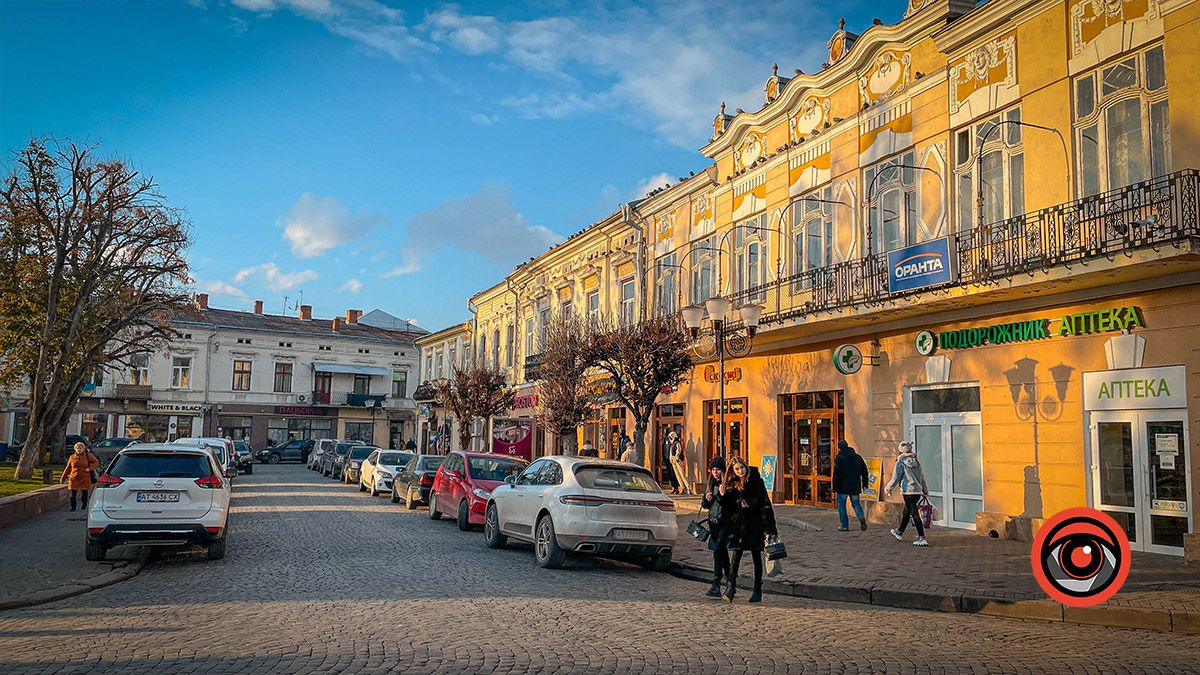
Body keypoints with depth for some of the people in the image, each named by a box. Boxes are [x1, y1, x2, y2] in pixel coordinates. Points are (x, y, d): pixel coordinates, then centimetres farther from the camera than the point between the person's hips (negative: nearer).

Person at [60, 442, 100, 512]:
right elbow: (68, 468, 12)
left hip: (84, 479, -1)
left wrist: (90, 468, -11)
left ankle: (84, 507, 17)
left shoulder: (88, 456, 1)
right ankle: (73, 507, 9)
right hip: (74, 479, 1)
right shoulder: (72, 457, 6)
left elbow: (96, 462, 5)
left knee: (84, 493, 5)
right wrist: (63, 478, 12)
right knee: (73, 494, -1)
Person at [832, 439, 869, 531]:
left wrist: (835, 487, -11)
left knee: (841, 506, 6)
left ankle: (844, 526, 4)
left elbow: (836, 474, -14)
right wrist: (865, 483, 19)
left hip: (843, 486, -5)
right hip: (855, 486, 5)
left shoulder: (839, 458, -9)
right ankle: (861, 517, -13)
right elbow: (864, 472, 13)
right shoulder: (858, 457, 10)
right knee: (856, 503, 15)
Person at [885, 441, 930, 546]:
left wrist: (888, 489, 9)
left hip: (908, 491, -7)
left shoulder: (900, 462, -8)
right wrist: (925, 492, 21)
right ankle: (899, 532, 38)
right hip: (918, 491, 7)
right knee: (906, 512, 21)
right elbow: (922, 477, 15)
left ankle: (922, 538, -14)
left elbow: (895, 478, -5)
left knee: (915, 514, -9)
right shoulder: (916, 462, 11)